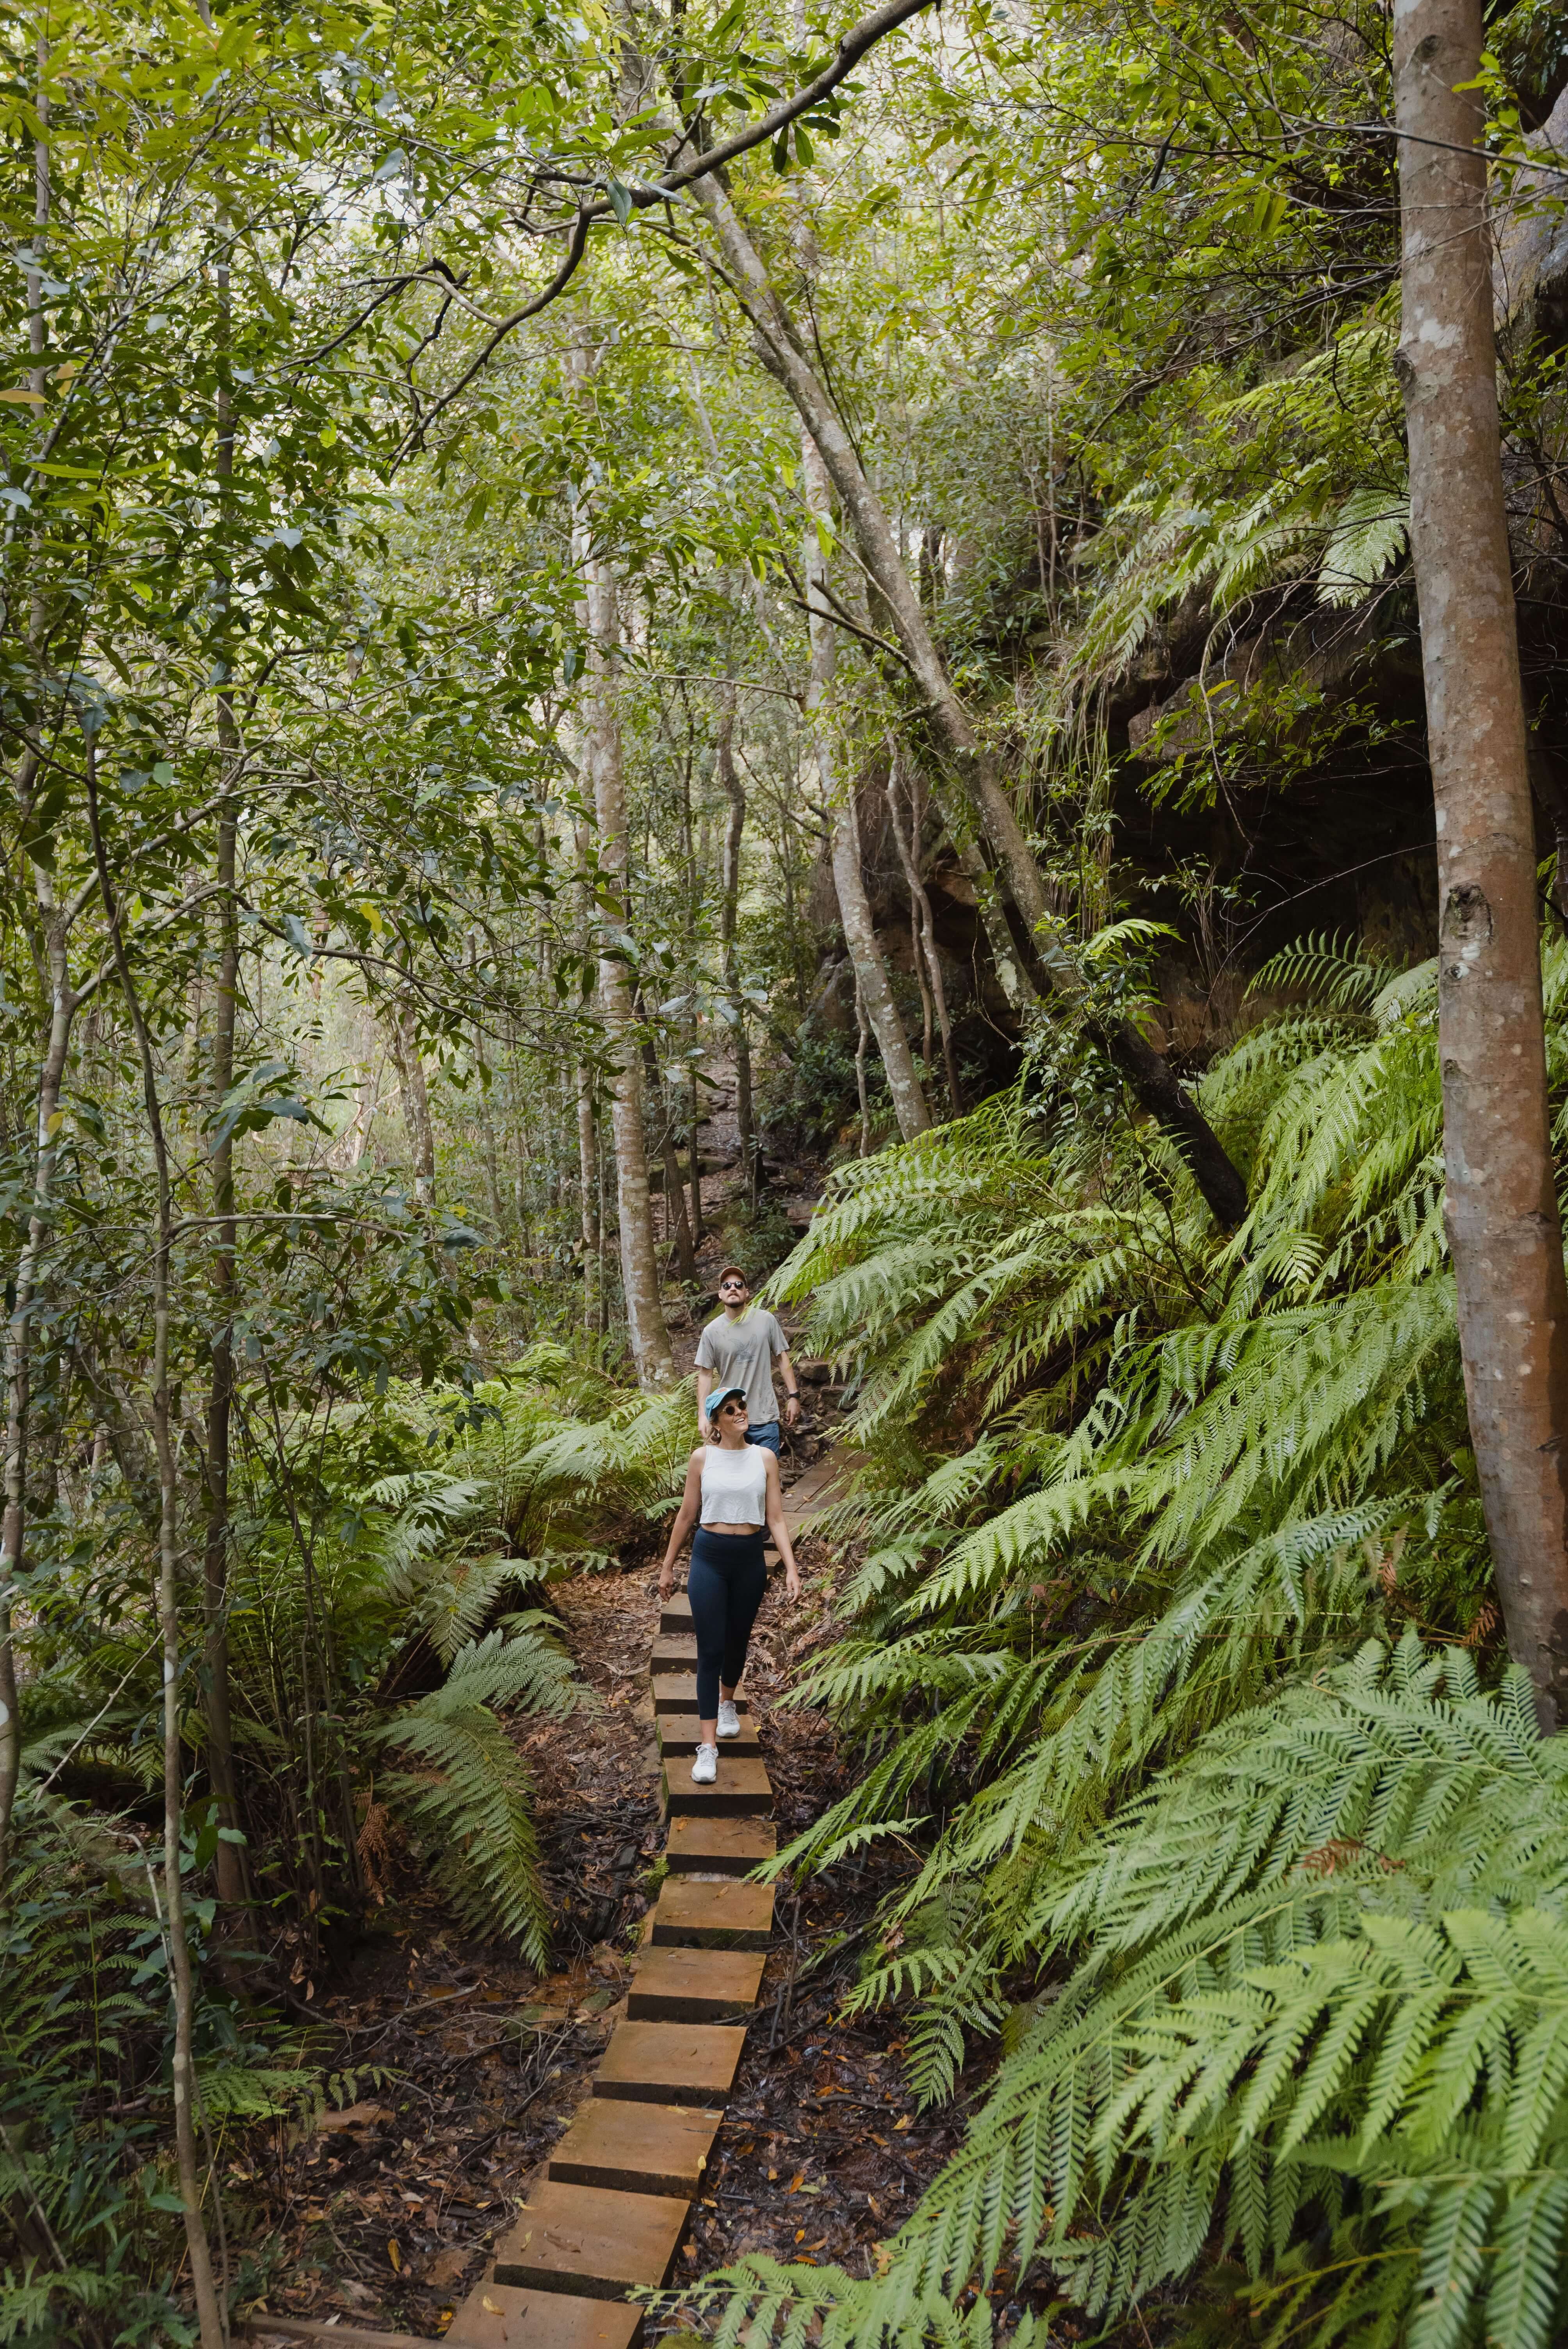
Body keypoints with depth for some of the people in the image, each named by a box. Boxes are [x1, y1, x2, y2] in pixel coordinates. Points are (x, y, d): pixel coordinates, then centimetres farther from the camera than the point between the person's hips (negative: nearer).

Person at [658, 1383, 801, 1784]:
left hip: (750, 1559, 2)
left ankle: (727, 1702, 47)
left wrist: (791, 1567, -8)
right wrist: (667, 1567, 9)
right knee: (710, 1649, -5)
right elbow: (686, 1516, 5)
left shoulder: (765, 1458, -1)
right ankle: (708, 1746, -2)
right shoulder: (702, 1458, -3)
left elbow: (776, 1518, 0)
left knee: (737, 1640, 18)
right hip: (709, 1558, -2)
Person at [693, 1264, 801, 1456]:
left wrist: (794, 1396, 2)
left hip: (765, 1418, 0)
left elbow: (782, 1358, 6)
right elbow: (705, 1374, 2)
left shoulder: (766, 1320, -1)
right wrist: (702, 1415, -3)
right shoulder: (712, 1331, -2)